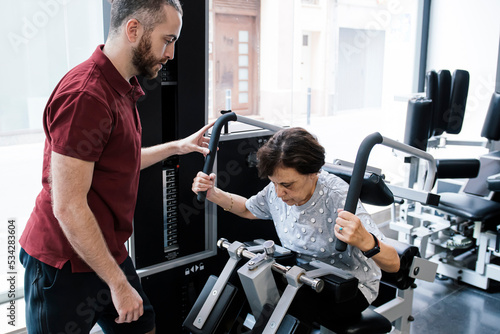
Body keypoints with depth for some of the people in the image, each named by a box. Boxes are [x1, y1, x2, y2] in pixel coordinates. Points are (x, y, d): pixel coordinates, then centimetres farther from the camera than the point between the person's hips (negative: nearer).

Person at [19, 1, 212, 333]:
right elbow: (68, 208, -25)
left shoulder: (122, 88, 8)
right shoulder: (86, 95, -24)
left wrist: (178, 146, 22)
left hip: (109, 252, 9)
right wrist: (118, 283, -19)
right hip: (66, 267, -9)